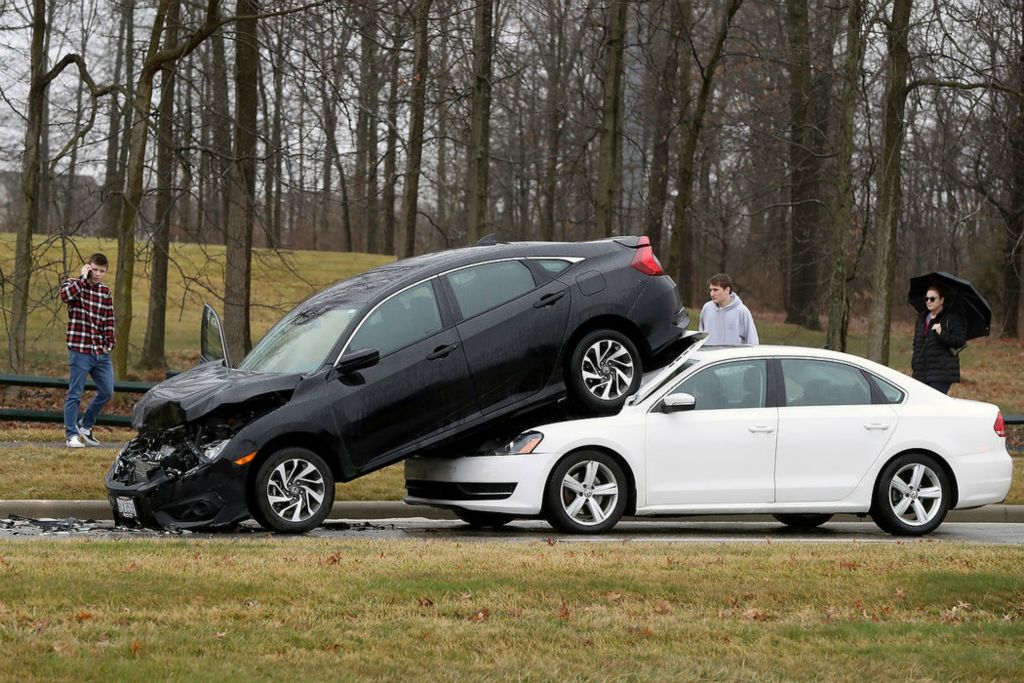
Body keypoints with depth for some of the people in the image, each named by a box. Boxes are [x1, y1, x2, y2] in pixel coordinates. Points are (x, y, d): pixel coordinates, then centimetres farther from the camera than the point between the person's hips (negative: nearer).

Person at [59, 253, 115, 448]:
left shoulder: (105, 291, 13)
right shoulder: (74, 284, -1)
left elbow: (109, 320, 15)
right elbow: (65, 295, -26)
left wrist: (109, 343, 3)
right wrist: (83, 278, -16)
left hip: (101, 352, 6)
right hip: (80, 350, -6)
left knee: (106, 392, 8)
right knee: (75, 394, -3)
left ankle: (85, 426, 25)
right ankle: (71, 435, 3)